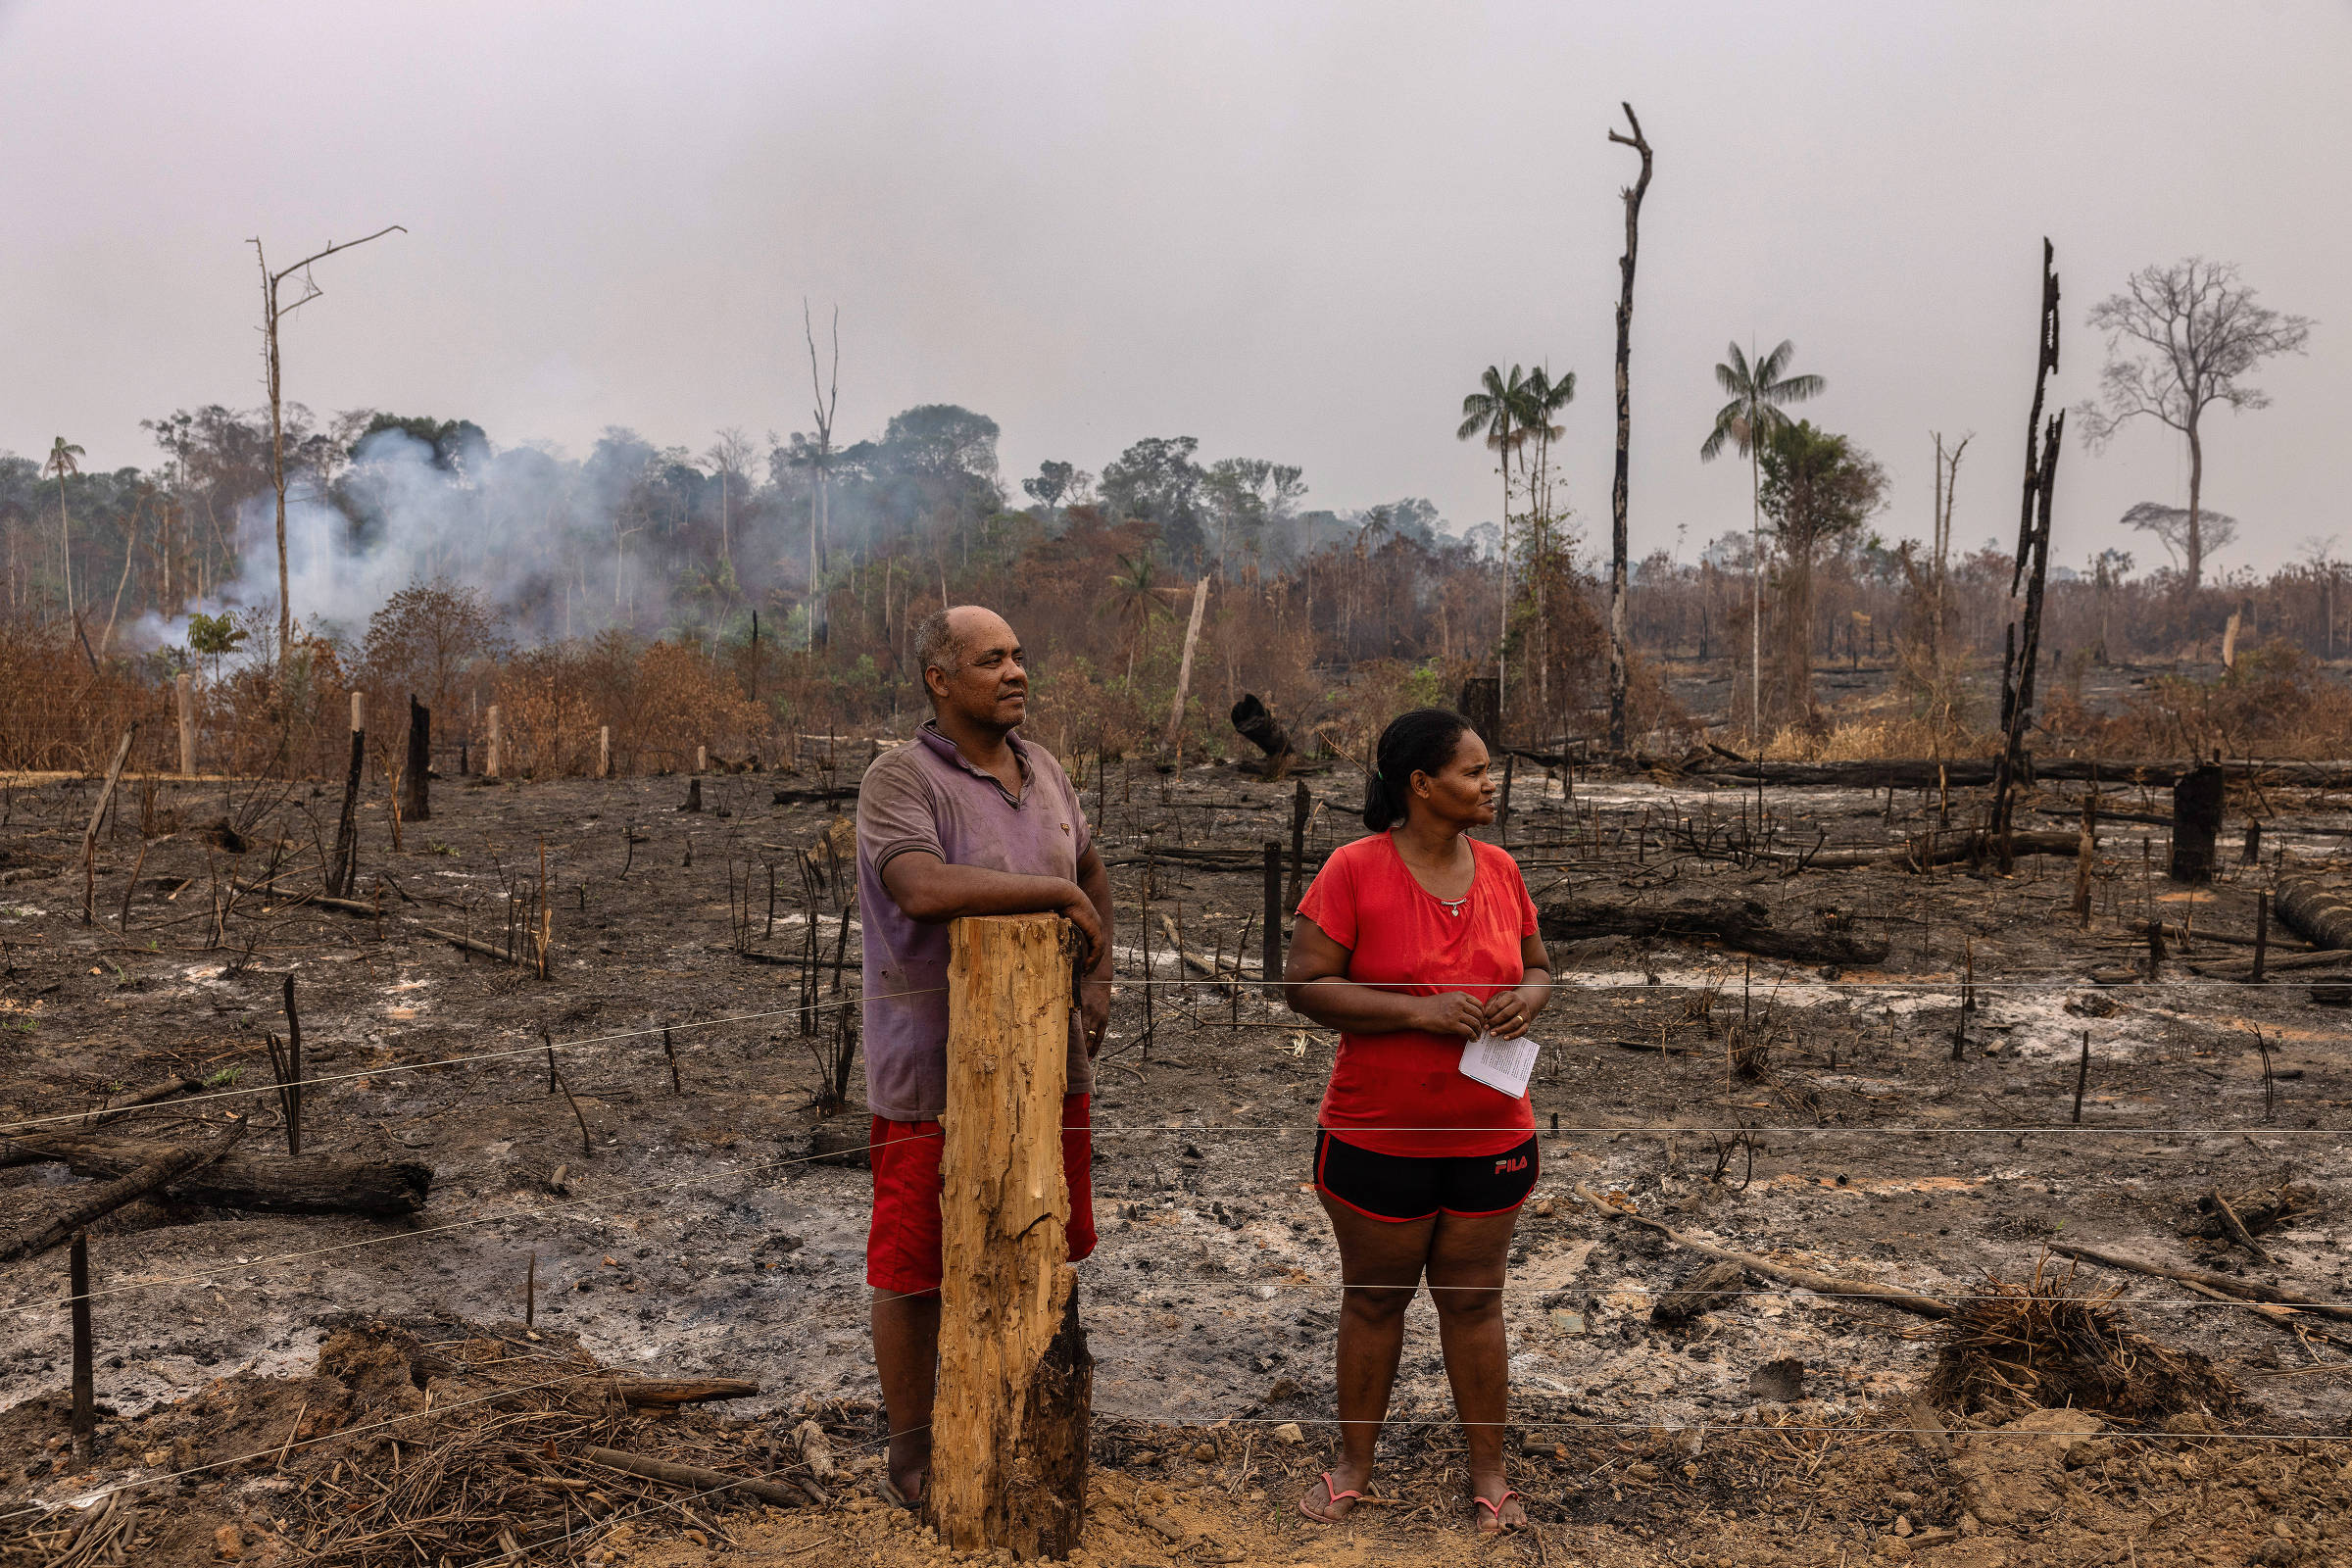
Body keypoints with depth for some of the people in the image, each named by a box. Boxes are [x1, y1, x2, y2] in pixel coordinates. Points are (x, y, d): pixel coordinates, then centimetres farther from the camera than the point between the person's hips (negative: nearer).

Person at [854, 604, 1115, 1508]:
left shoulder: (1044, 770, 9)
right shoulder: (901, 779, -14)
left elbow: (1092, 872, 23)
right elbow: (922, 887, -33)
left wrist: (1099, 978, 10)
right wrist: (1055, 894, -24)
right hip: (936, 1071, -6)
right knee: (915, 1267, 6)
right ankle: (913, 1444, 24)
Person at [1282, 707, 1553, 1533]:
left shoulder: (1499, 869, 3)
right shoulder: (1354, 869, -12)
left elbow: (1538, 968, 15)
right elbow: (1304, 983, -15)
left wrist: (1528, 998, -9)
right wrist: (1420, 1010, -23)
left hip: (1491, 1137, 3)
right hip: (1377, 1137, -3)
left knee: (1473, 1300, 12)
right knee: (1373, 1298, 12)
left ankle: (1489, 1472, 26)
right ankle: (1355, 1462, 30)